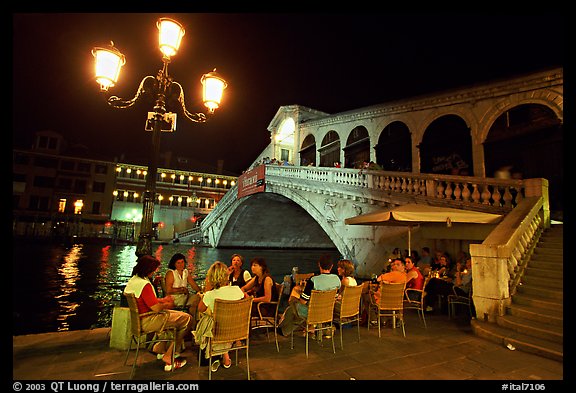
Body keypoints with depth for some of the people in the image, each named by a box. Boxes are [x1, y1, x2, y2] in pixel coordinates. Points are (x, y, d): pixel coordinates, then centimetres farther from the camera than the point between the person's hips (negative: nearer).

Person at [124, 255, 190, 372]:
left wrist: (162, 300, 9)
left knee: (176, 314, 25)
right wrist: (166, 305, -4)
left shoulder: (133, 280, 7)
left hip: (138, 319, 11)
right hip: (147, 322, -11)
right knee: (186, 318, -7)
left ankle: (159, 348, 27)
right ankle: (168, 357, 3)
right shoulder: (144, 284, -25)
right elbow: (156, 308, -25)